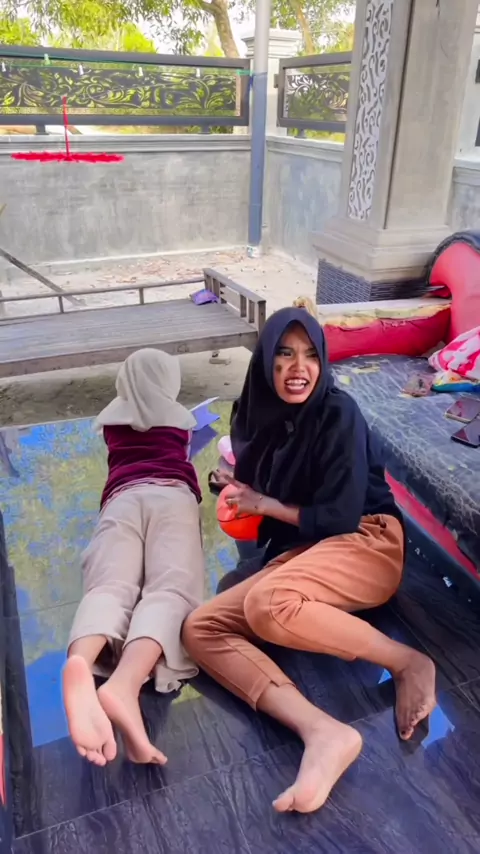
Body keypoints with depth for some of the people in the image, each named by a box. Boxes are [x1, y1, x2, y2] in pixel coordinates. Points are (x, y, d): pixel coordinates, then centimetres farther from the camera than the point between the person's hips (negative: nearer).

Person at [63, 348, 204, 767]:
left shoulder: (111, 418, 32)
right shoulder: (180, 416, 31)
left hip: (121, 498, 1)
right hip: (170, 494, -1)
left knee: (109, 586, -23)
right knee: (171, 587, -25)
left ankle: (81, 665, -59)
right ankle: (125, 682, -56)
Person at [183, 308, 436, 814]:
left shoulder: (337, 413, -12)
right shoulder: (257, 416, 7)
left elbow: (340, 517, -15)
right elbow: (250, 508, 20)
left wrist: (266, 504, -5)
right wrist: (235, 487, -2)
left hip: (366, 542, -6)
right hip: (299, 553, 7)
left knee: (266, 603, -35)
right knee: (200, 627, -16)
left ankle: (408, 663, -16)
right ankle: (323, 731, -35)